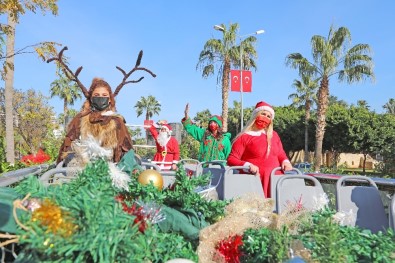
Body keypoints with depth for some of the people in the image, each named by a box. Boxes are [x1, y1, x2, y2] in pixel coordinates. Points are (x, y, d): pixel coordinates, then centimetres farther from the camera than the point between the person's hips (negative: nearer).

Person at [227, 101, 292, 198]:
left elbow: (280, 154, 28)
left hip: (275, 178, 4)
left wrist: (285, 162, 6)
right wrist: (247, 165, -18)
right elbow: (231, 159, -3)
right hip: (255, 178, -4)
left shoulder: (274, 135, 20)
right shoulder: (244, 137, 2)